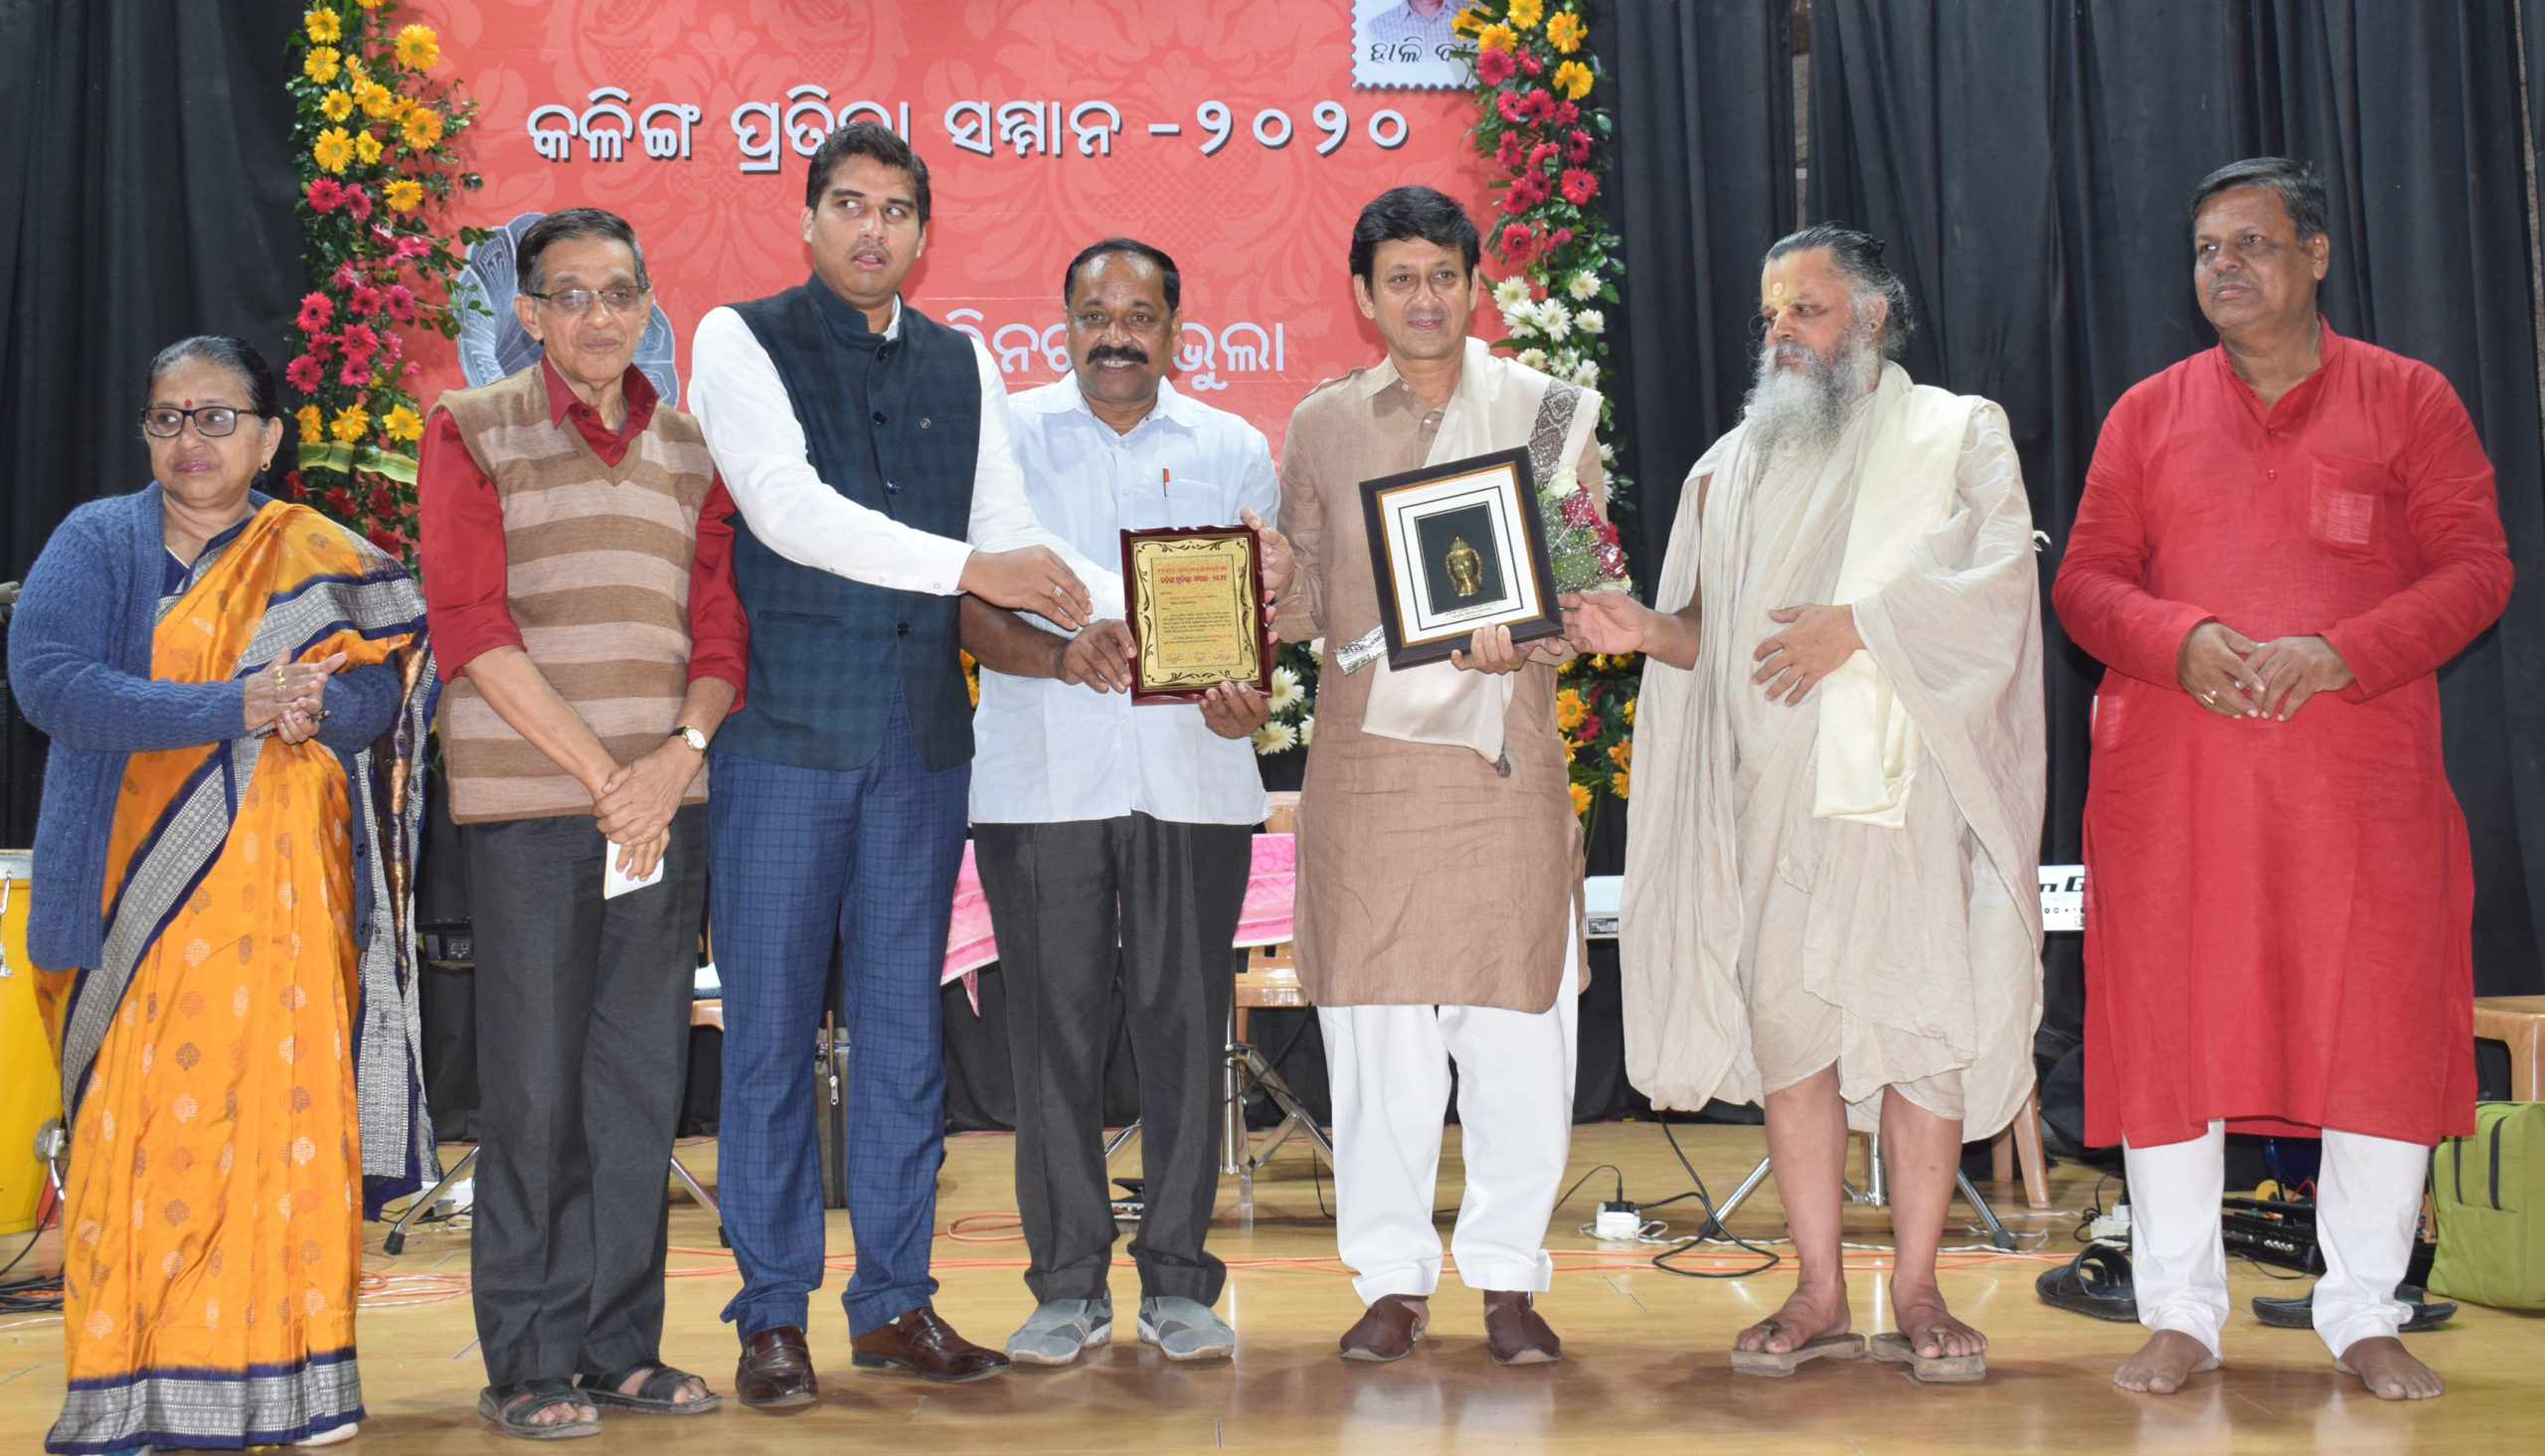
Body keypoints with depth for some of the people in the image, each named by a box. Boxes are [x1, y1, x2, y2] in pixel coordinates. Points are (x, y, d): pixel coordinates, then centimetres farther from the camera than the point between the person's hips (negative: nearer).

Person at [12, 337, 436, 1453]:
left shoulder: (319, 559, 12)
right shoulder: (94, 544, 8)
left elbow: (389, 688, 3)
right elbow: (45, 678, -8)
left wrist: (313, 707, -20)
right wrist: (232, 708, -17)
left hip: (281, 884, 1)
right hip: (138, 886, -1)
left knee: (283, 1107, -5)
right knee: (145, 1122, -6)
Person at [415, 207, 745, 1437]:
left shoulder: (691, 449, 14)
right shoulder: (472, 432, 2)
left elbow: (721, 630, 11)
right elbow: (472, 626, -7)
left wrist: (678, 755, -8)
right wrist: (600, 773, -12)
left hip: (665, 800, 4)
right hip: (526, 801, -4)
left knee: (642, 1081, 7)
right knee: (535, 1083, -1)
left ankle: (619, 1345, 16)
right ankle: (530, 1362, 8)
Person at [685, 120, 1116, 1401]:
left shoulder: (963, 366, 13)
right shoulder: (742, 340, -1)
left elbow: (1013, 533, 8)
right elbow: (787, 508, -16)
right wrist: (970, 566, -24)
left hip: (922, 731, 4)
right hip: (785, 723, -4)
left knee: (905, 1022, 9)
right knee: (770, 1024, 1)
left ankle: (895, 1300, 19)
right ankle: (773, 1313, 12)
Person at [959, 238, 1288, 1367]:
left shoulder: (1233, 450, 13)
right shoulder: (1004, 437, 8)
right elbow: (965, 606, 0)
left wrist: (1245, 700, -11)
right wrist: (1059, 655, -20)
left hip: (1193, 776, 1)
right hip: (1040, 776, -1)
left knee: (1184, 1025, 2)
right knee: (1054, 1029, 1)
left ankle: (1178, 1281, 12)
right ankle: (1067, 1283, 12)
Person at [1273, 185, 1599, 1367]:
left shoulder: (1548, 413, 8)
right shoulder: (1322, 425, 12)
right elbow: (1302, 595, 13)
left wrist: (1520, 640, -15)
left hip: (1505, 758, -1)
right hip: (1365, 760, 1)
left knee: (1516, 1026, 0)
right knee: (1373, 1027, 2)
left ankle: (1508, 1277, 14)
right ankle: (1391, 1280, 14)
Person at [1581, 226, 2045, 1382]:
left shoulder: (1958, 435, 9)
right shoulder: (1735, 463, 19)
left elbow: (1997, 584, -5)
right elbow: (1710, 631, 16)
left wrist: (1862, 625, -16)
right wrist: (1642, 627, -4)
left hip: (1908, 778, -3)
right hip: (1772, 786, 3)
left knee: (1923, 1022, -4)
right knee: (1787, 1023, 0)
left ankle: (1916, 1294, 4)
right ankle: (1818, 1295, 7)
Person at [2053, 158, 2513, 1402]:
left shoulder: (2408, 400, 7)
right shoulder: (2147, 413, 12)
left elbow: (2476, 568, 1)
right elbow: (2084, 583, 8)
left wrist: (2338, 655, -14)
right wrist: (2182, 639, -13)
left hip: (2359, 774, -1)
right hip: (2169, 777, 1)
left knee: (2380, 1031, 0)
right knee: (2169, 1030, 1)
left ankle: (2365, 1319, 14)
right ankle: (2179, 1316, 13)